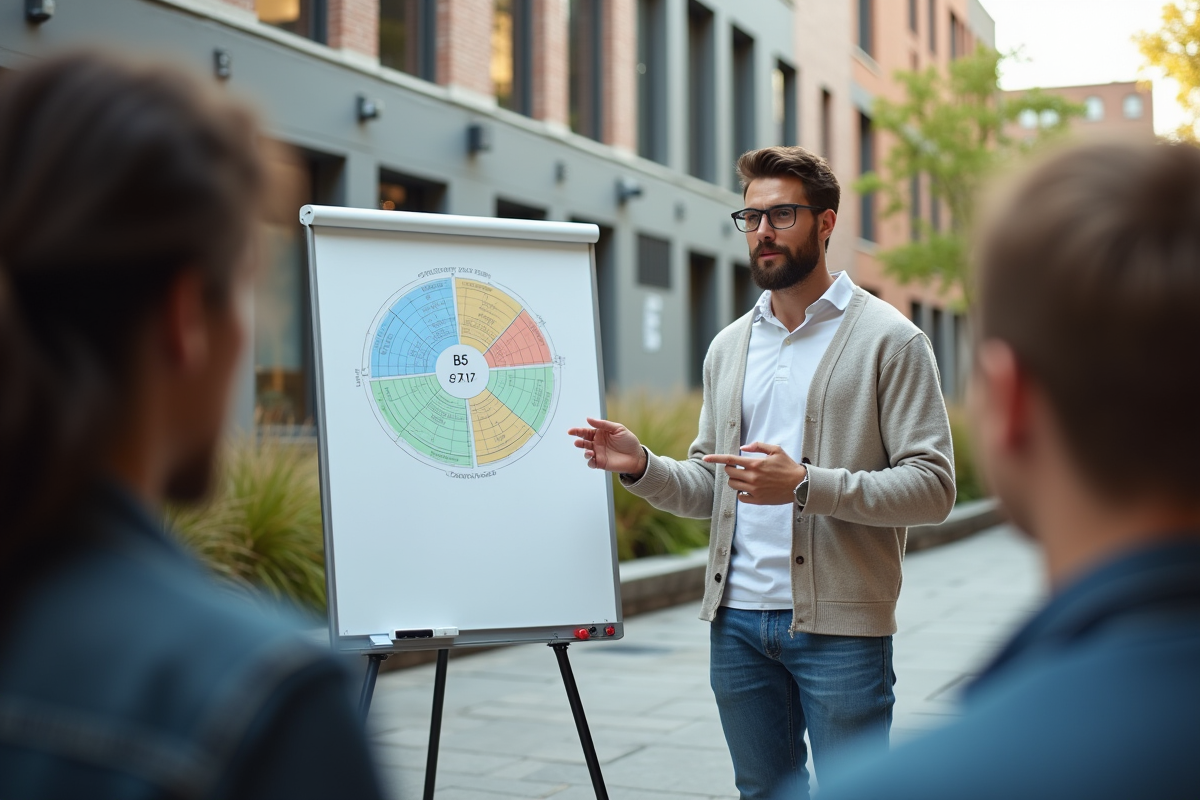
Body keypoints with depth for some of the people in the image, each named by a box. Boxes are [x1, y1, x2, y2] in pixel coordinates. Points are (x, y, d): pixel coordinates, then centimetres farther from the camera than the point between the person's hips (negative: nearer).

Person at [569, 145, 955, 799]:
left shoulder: (887, 339, -4)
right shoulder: (729, 347, 14)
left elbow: (932, 487, -11)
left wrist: (805, 486, -21)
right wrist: (641, 467, -3)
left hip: (837, 624, -5)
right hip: (737, 620, 6)